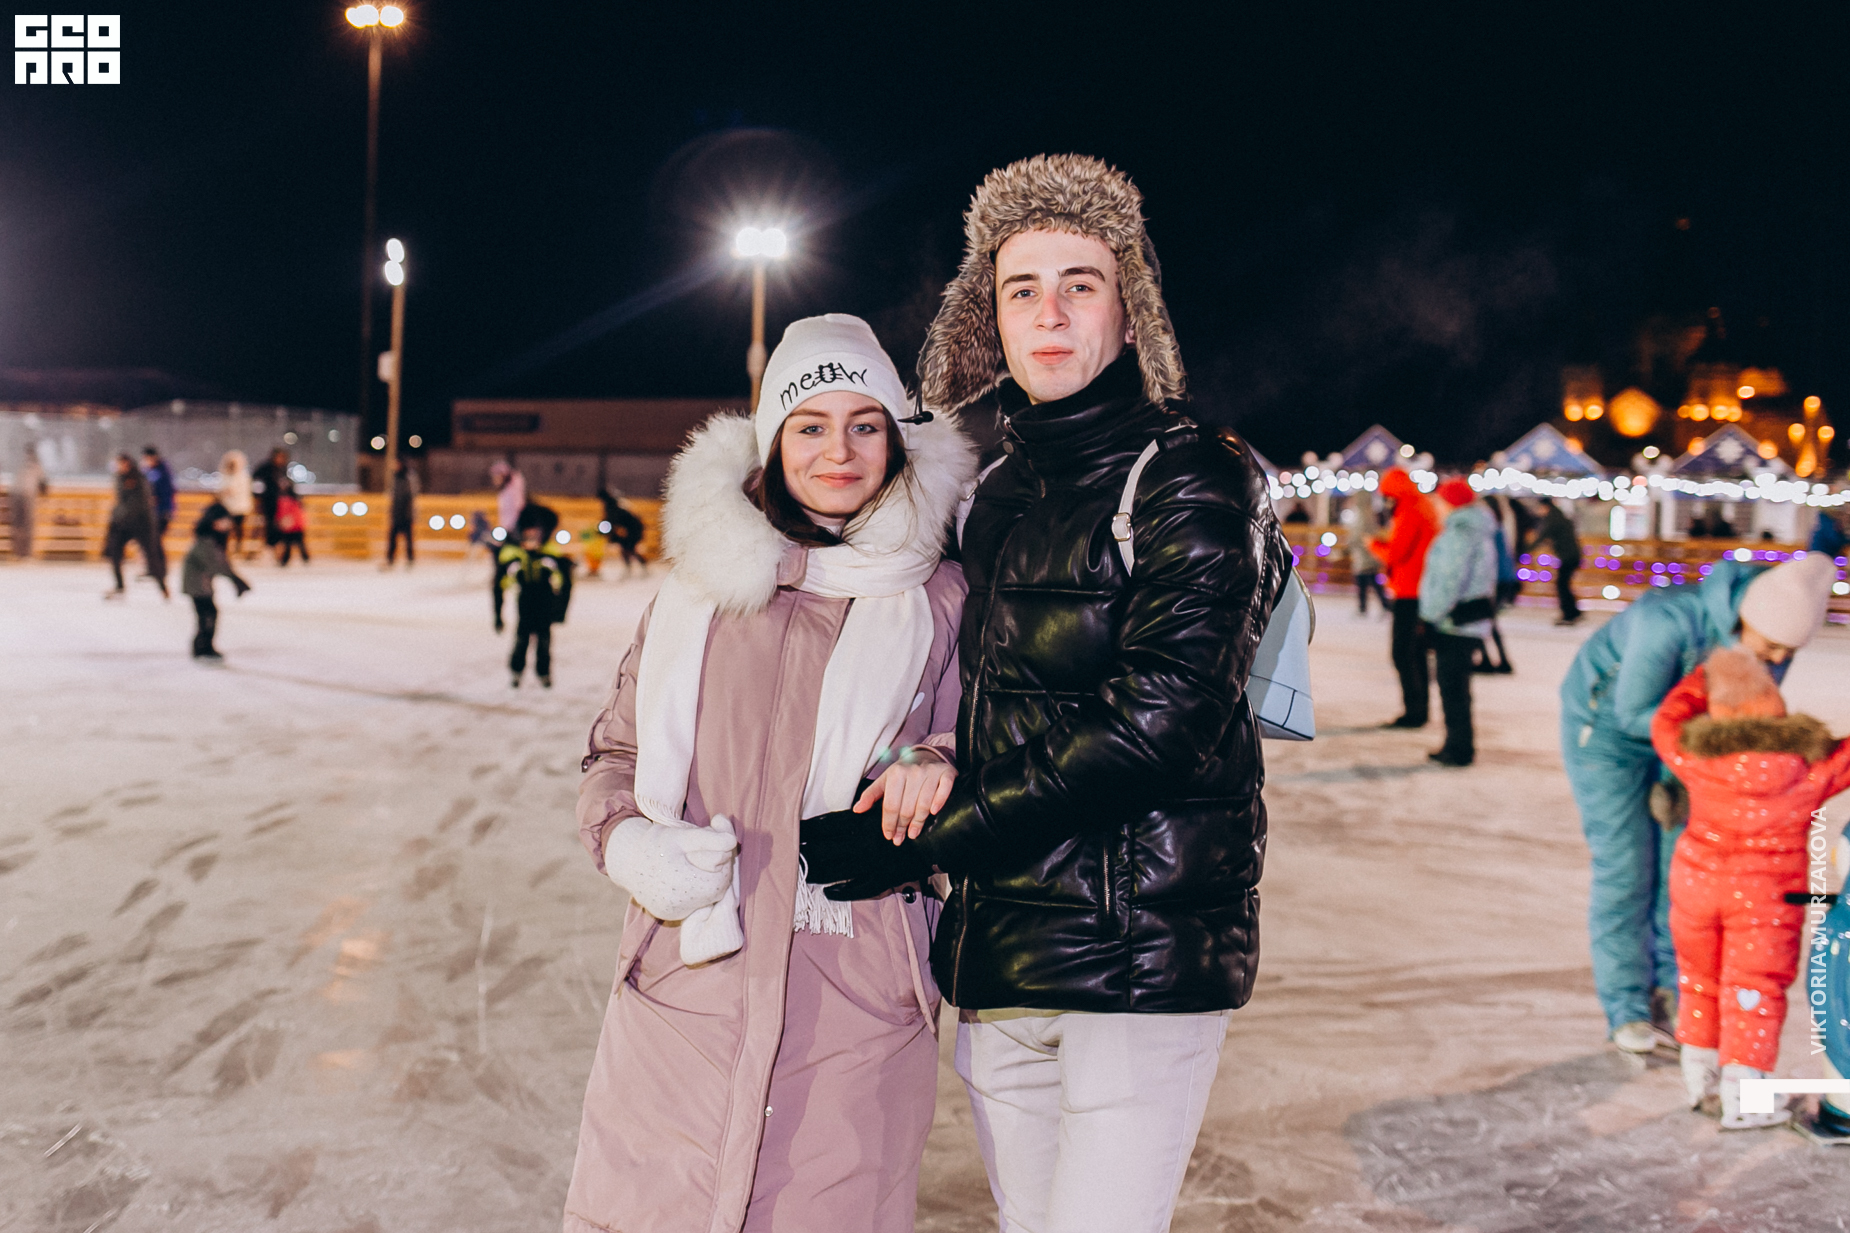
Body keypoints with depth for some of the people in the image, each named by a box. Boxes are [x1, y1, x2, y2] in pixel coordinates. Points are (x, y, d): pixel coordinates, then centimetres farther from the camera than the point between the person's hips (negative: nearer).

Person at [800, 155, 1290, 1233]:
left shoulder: (1193, 479, -7)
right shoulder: (995, 497, 14)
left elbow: (1155, 718, -17)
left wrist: (926, 840, -14)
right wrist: (934, 772, -5)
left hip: (1144, 952, -6)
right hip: (998, 958, 7)